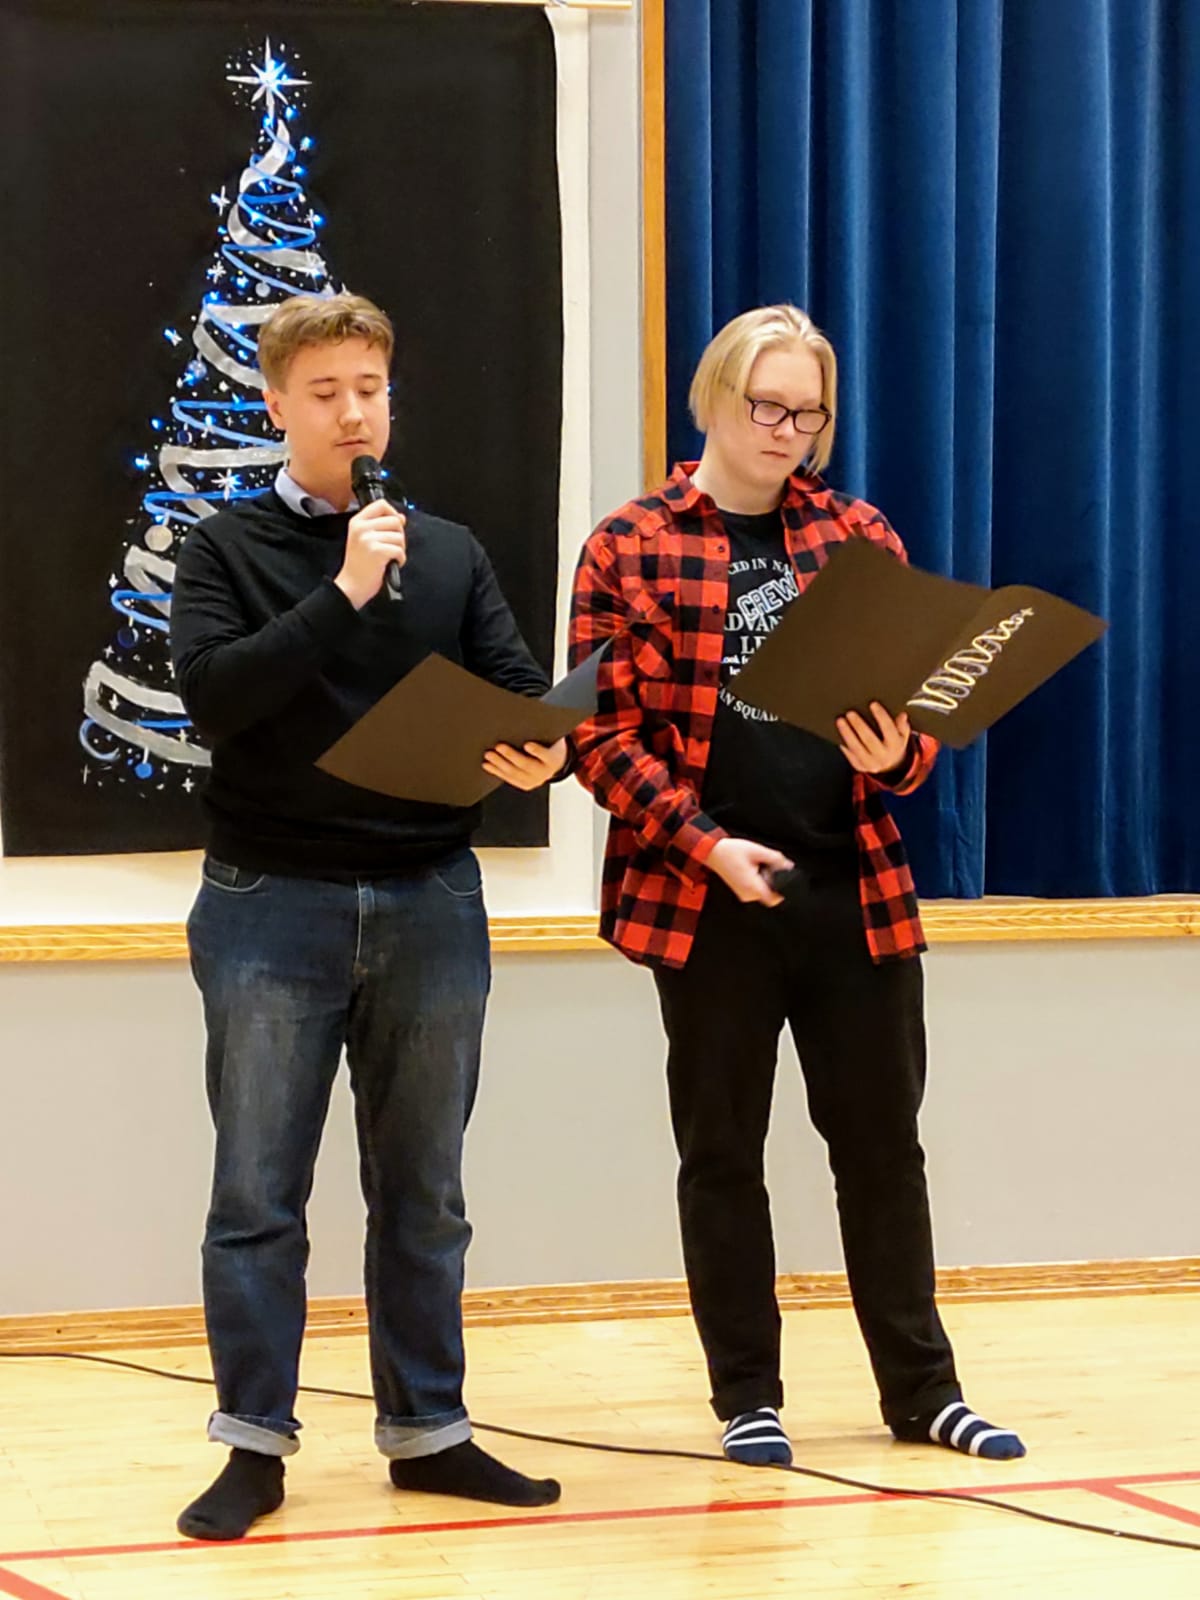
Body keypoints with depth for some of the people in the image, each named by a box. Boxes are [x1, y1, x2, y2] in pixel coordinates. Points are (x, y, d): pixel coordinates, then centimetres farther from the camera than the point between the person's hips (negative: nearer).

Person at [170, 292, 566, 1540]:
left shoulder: (449, 554, 12)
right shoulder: (225, 550, 1)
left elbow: (522, 691, 4)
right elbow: (212, 693, -14)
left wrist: (542, 751, -19)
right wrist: (344, 592, -20)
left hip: (430, 901, 3)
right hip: (272, 906, -3)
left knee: (422, 1193, 8)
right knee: (258, 1192, -1)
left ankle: (427, 1428, 16)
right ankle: (255, 1445, 5)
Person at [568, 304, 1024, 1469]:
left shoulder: (859, 537, 8)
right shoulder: (629, 549, -1)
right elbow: (601, 734, -5)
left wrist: (896, 755, -14)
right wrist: (705, 843, -17)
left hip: (857, 891, 3)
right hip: (706, 898, -3)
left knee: (882, 1142, 8)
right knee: (722, 1150, 6)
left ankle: (921, 1387, 18)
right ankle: (747, 1396, 17)